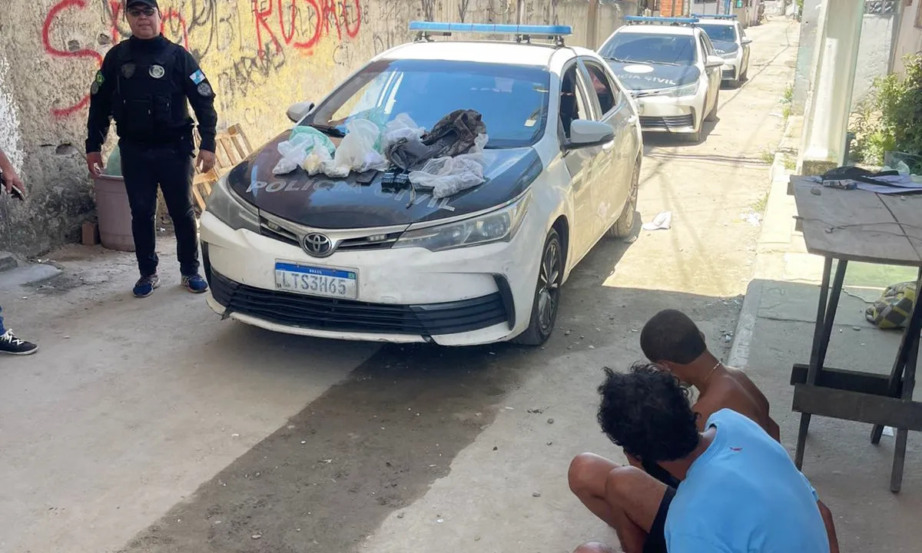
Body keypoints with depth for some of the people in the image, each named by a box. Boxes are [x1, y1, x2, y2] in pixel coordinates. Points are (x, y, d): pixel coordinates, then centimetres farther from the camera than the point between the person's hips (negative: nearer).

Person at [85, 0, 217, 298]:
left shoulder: (177, 55, -2)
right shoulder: (116, 57, 5)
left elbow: (203, 101, -4)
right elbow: (99, 103, 10)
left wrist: (208, 144, -12)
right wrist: (93, 146, 6)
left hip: (174, 149, -2)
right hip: (133, 151, 2)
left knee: (182, 212, 4)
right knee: (141, 214, 7)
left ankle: (190, 271, 17)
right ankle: (148, 273, 18)